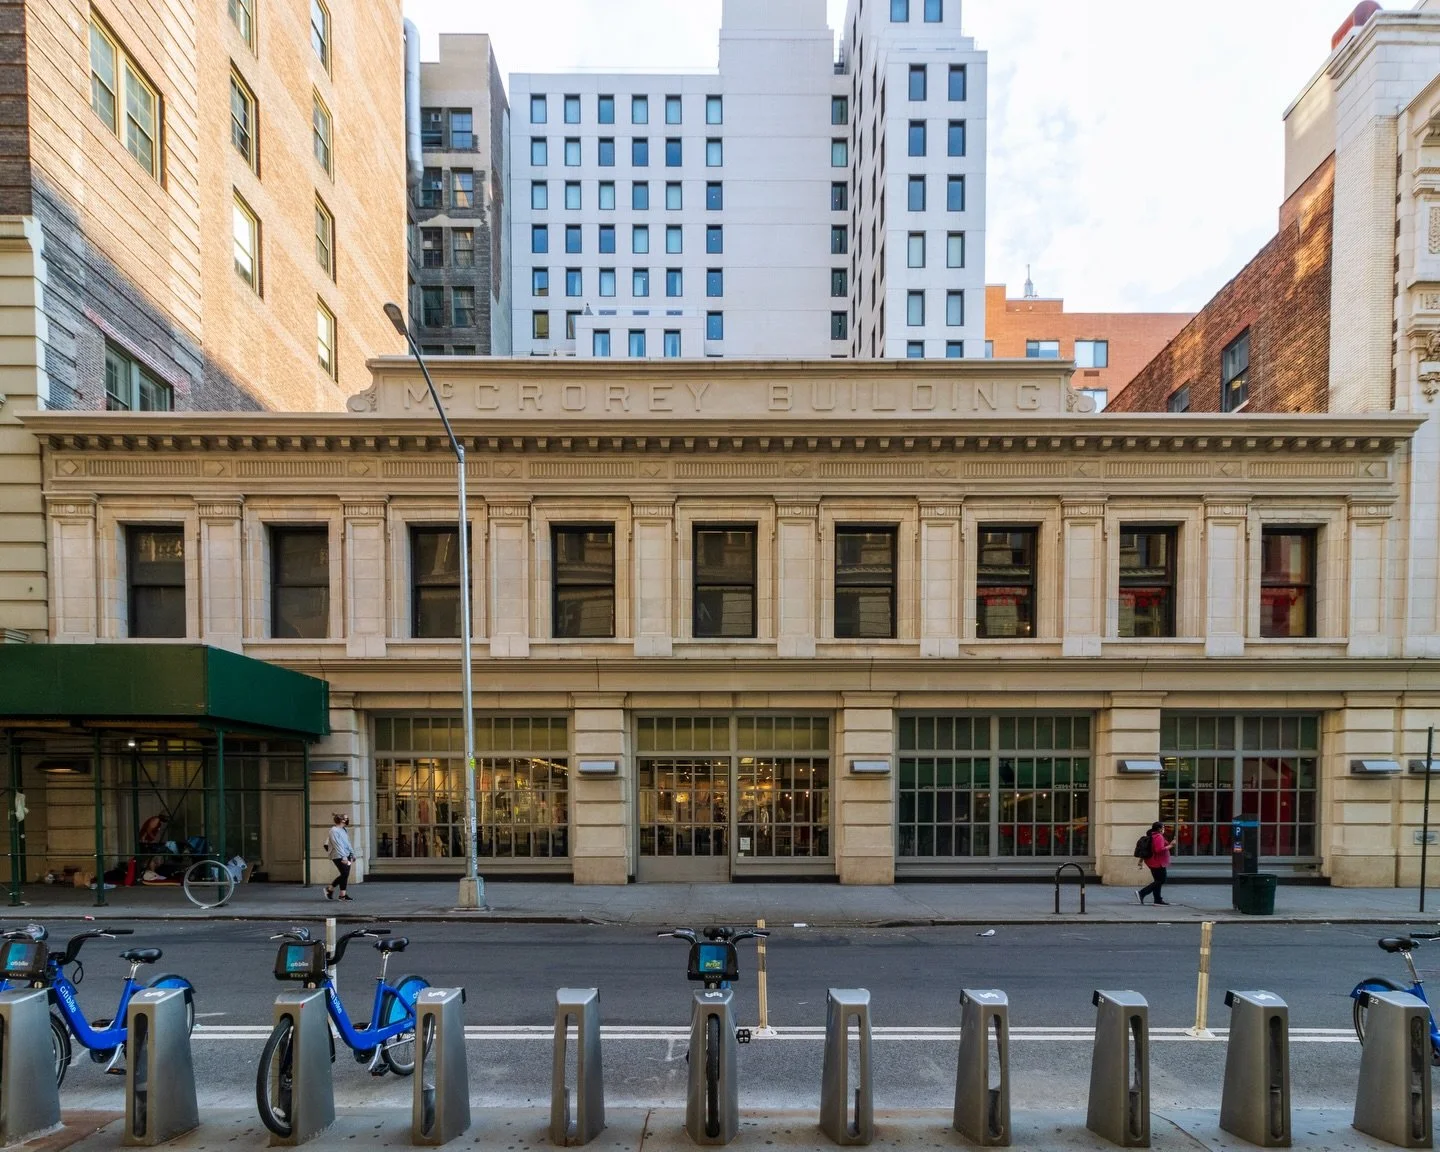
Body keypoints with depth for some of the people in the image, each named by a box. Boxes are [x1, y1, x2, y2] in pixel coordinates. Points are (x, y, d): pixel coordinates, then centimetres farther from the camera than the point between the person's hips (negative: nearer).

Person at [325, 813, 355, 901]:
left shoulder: (344, 830, 15)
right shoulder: (334, 831, -12)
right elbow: (337, 845, -19)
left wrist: (352, 854, 16)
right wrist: (343, 857, -23)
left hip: (346, 855, 8)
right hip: (338, 856, -8)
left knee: (345, 874, 7)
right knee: (345, 874, -9)